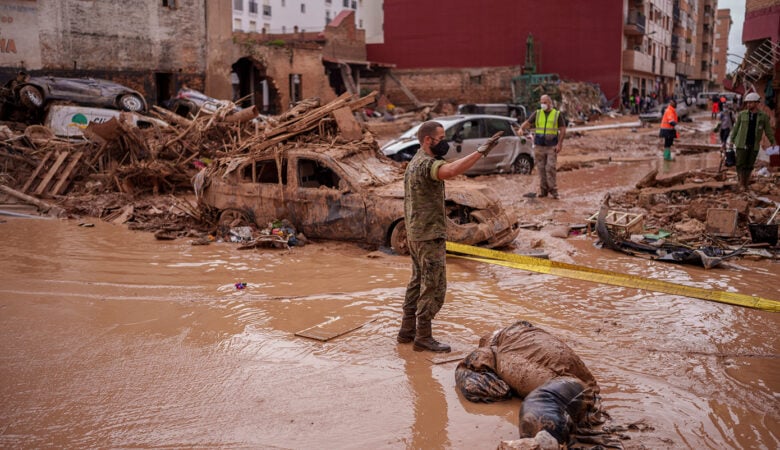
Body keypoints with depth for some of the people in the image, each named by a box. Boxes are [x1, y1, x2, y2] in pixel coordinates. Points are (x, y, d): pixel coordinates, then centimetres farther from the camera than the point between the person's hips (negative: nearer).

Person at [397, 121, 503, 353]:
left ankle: (407, 330, 24)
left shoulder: (415, 163, 13)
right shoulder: (426, 163, -19)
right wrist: (480, 151, -42)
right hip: (429, 236, -10)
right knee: (434, 286, -3)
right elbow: (451, 170, -42)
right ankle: (423, 337, 4)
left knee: (418, 282, 17)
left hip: (415, 234, 10)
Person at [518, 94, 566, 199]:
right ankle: (543, 190, 11)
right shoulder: (537, 113, 5)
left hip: (552, 146, -2)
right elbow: (527, 122, -2)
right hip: (539, 146, 2)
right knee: (541, 168, 3)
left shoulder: (557, 114, 1)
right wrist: (521, 129, -25)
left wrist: (559, 144, -11)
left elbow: (563, 130, -2)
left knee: (550, 168, -11)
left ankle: (553, 190, -4)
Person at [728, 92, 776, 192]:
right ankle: (740, 184, 0)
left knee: (749, 165, 6)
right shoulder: (742, 114, -2)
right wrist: (731, 140, 4)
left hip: (754, 145, 1)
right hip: (742, 143, -1)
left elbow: (768, 130, 2)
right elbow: (736, 127, 5)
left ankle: (746, 184, 17)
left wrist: (773, 143, -2)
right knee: (740, 164, -7)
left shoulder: (764, 116, -2)